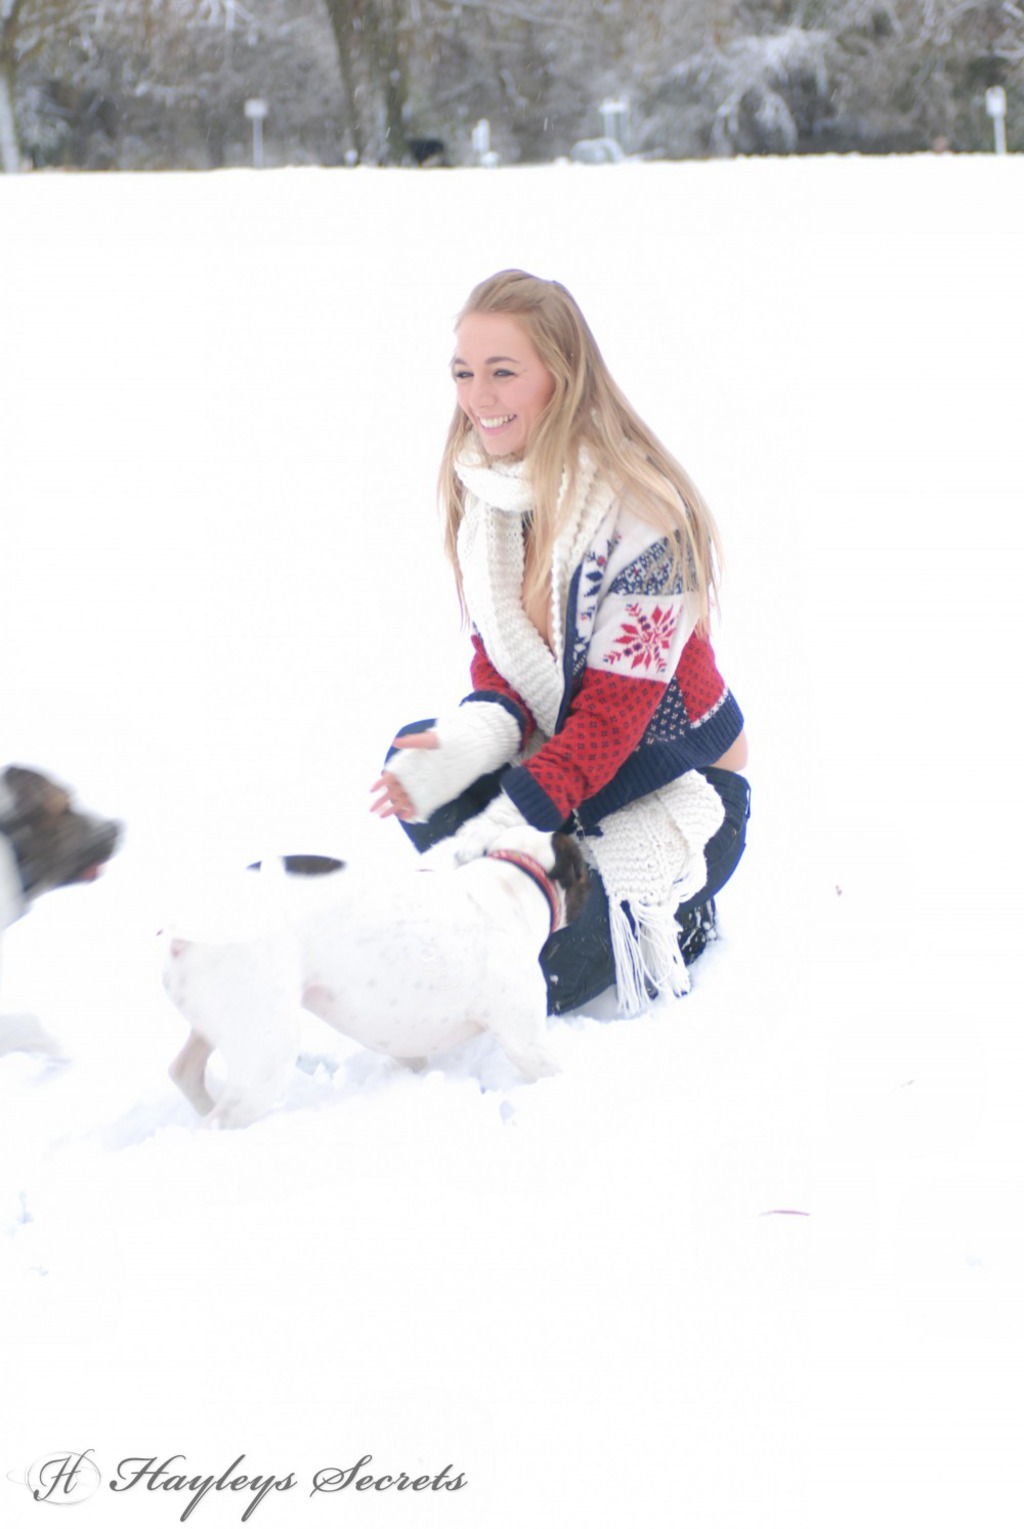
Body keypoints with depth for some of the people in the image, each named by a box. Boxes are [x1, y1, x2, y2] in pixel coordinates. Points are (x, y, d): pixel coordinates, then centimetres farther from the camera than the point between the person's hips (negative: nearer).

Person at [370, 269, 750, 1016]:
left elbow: (613, 715, -26)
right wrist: (471, 741, -23)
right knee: (415, 759, -21)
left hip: (677, 785, -7)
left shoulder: (641, 514, -25)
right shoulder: (485, 490, -4)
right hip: (557, 753, 7)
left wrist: (501, 825, -35)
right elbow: (497, 659, 1)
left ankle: (665, 905, 4)